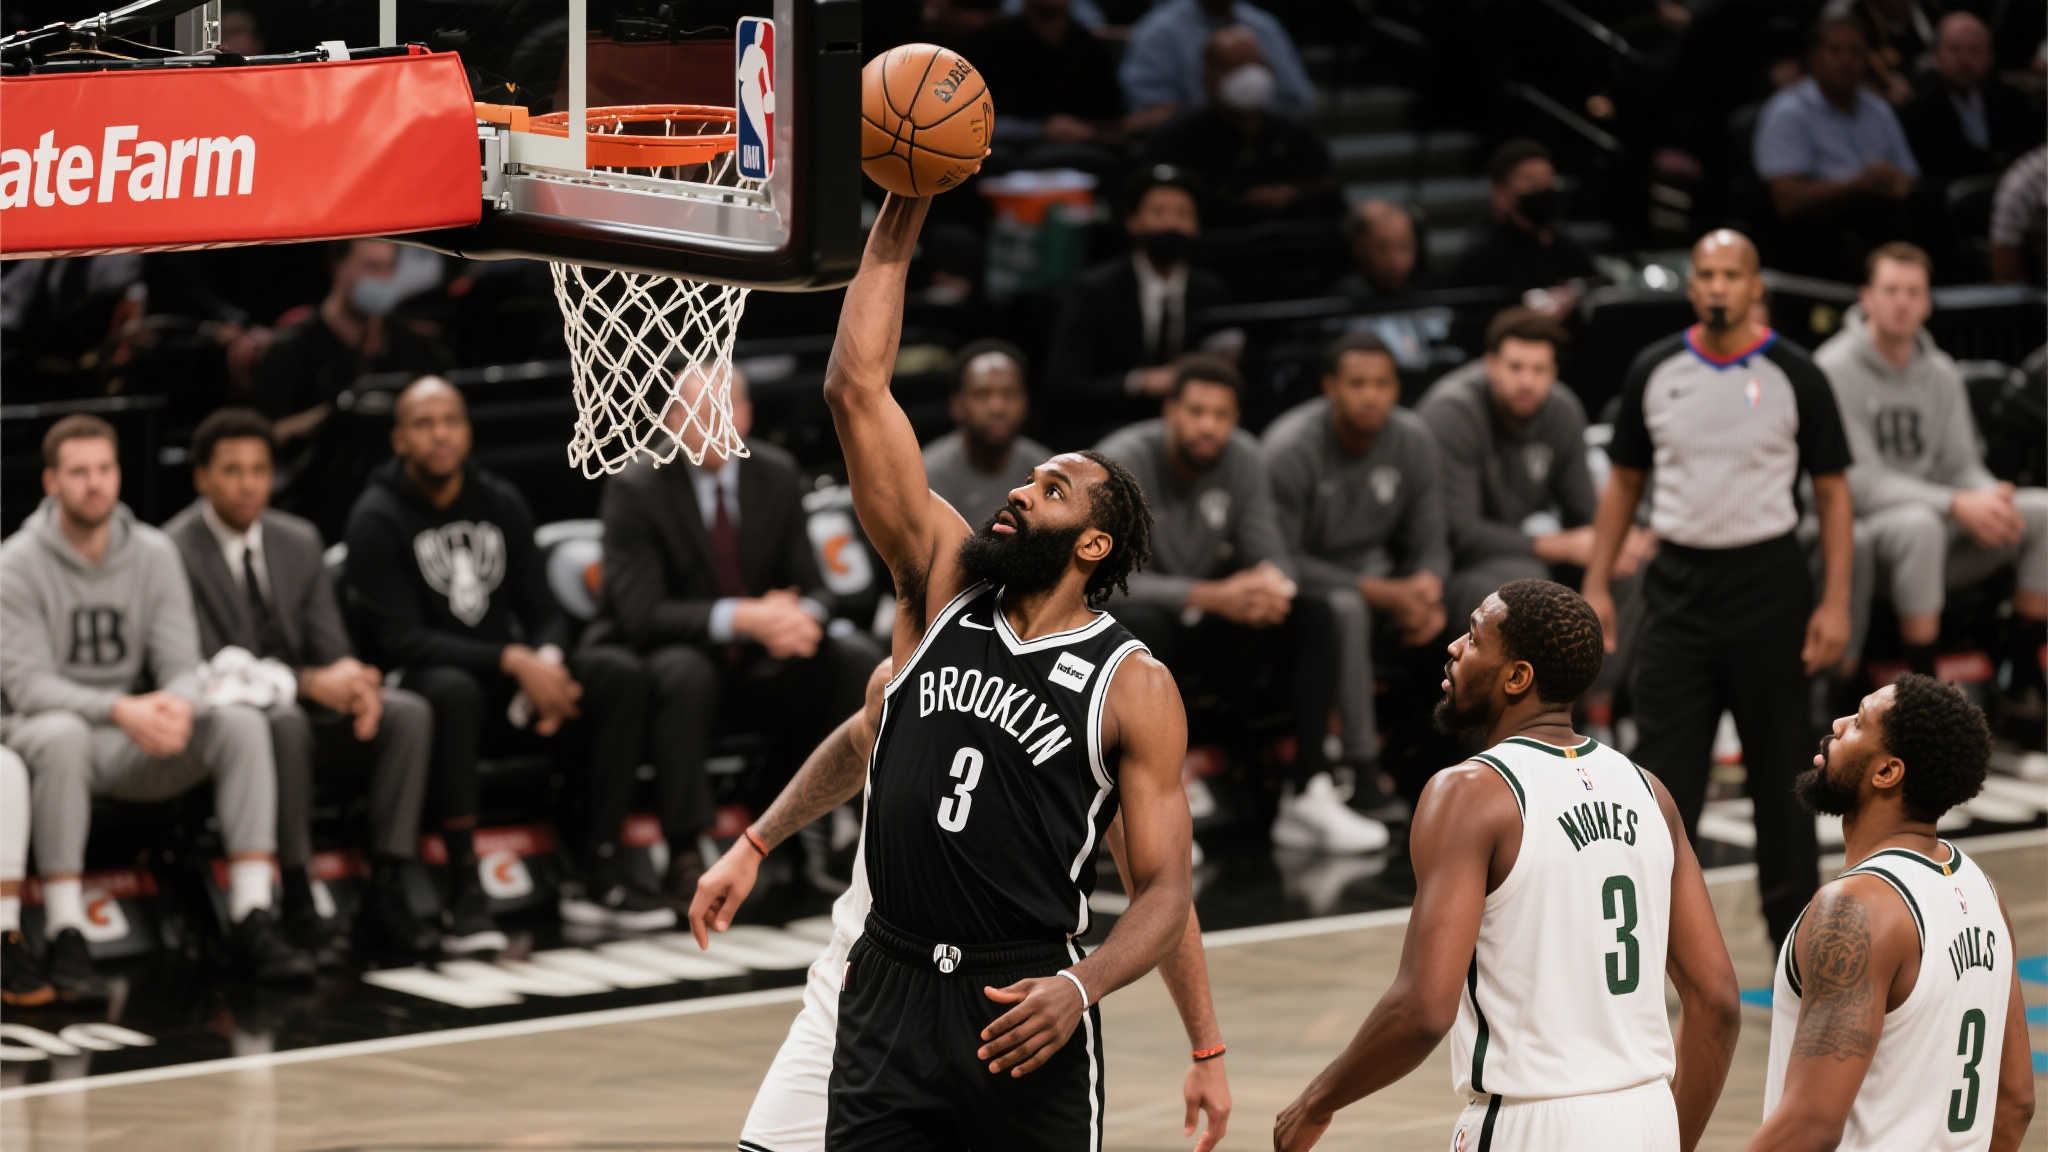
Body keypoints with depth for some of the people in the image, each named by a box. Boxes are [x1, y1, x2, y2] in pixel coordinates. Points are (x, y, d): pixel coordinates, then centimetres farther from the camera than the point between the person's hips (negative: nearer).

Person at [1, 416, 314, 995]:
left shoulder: (154, 553, 5)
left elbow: (182, 662, 0)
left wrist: (178, 703, -26)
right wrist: (117, 710, -31)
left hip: (134, 746, 4)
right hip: (53, 726, -4)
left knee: (241, 723, -20)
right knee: (61, 735, -40)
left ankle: (253, 922, -23)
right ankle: (65, 941, -37)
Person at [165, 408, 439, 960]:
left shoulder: (298, 540, 8)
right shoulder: (175, 552, -12)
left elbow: (329, 643, 6)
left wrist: (353, 679, -20)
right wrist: (307, 684, -27)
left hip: (304, 705, 6)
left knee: (409, 713, -18)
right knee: (285, 722, -39)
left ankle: (386, 890, -17)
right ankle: (298, 904, -32)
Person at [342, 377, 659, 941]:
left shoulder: (501, 503, 9)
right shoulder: (377, 518, -8)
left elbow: (540, 610, 10)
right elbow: (399, 641, -16)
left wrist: (546, 664, -15)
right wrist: (512, 661, -24)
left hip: (508, 682, 6)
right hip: (420, 687, -6)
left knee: (620, 674, -17)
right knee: (452, 689, -40)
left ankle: (597, 877, -18)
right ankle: (465, 895, -38)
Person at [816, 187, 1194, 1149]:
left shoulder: (1133, 688, -2)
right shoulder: (943, 587, 7)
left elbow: (1164, 887, -5)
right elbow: (856, 389, 2)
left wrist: (1081, 987, -24)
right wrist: (901, 213, -2)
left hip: (1023, 1012, -3)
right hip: (889, 993, 3)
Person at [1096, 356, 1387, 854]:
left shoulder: (1243, 458, -3)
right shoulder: (1123, 463, -20)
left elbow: (1271, 555, -4)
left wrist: (1272, 587, -31)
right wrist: (1212, 597, -40)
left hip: (1204, 628, 6)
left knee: (1312, 615, -15)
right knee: (1138, 622, -39)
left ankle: (1307, 798, -20)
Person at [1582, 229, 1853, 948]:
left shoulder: (1793, 377, -3)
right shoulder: (1655, 372, 4)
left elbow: (1832, 490, 0)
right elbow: (1624, 481, 12)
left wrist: (1835, 604, -7)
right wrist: (1597, 585, 5)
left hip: (1767, 582, -2)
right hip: (1678, 583, 2)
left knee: (1781, 768, 7)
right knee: (1663, 765, -4)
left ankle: (1796, 930, 20)